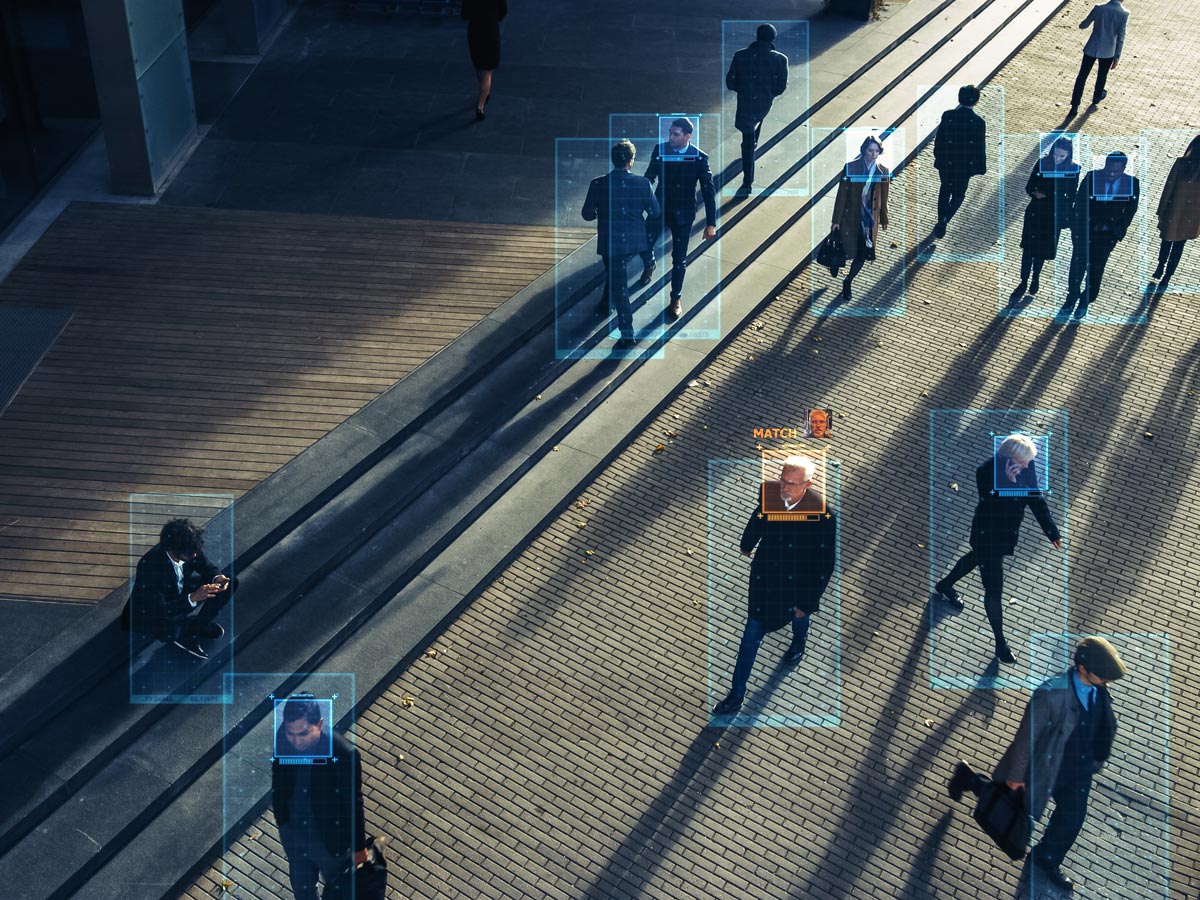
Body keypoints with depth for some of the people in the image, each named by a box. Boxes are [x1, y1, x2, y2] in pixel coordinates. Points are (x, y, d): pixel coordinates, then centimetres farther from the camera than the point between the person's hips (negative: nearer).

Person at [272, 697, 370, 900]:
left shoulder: (344, 754, -35)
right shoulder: (282, 738, -23)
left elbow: (353, 804, -20)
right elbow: (278, 779, -2)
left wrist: (359, 846, -7)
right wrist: (280, 819, 10)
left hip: (331, 839, -3)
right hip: (292, 833, 3)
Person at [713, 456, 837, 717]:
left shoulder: (822, 514, -33)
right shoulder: (769, 491, -23)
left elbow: (825, 563, -21)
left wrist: (808, 602, -15)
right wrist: (747, 545, 21)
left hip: (798, 583, -2)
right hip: (765, 575, 2)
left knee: (799, 615, 31)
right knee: (751, 635, 7)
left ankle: (799, 641, 69)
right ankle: (736, 695, 20)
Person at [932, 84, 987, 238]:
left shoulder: (947, 115, -15)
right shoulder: (978, 121, -16)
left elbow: (939, 140, -8)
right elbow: (980, 148, -10)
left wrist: (938, 158, 7)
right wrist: (980, 167, 3)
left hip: (946, 163, 1)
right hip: (966, 165, -1)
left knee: (945, 191, 22)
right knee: (958, 193, 18)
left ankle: (941, 222, 25)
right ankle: (944, 220, 1)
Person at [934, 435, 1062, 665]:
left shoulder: (1027, 467, -14)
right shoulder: (987, 472, -31)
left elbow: (1037, 500, -3)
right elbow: (995, 506, -36)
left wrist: (1053, 532, -1)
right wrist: (1008, 482, -45)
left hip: (1008, 533, 7)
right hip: (988, 535, -7)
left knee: (976, 559, 33)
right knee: (994, 590, -1)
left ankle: (945, 585, 62)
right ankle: (1000, 643, 14)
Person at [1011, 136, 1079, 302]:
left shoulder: (1073, 169, -9)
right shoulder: (1042, 163, -9)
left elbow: (1071, 196, -1)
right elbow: (1029, 187, -2)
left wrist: (1065, 216, -3)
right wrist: (1035, 194, -23)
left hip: (1054, 215, 0)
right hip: (1035, 212, 0)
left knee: (1043, 248, 13)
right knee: (1029, 247, 0)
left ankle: (1036, 277, 36)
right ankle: (1023, 283, 8)